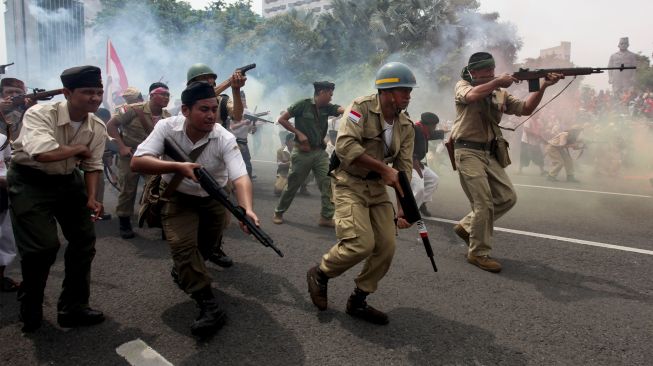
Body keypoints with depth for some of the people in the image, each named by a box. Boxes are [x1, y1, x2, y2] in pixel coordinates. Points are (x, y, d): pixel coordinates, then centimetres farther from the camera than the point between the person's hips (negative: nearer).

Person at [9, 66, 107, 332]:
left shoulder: (98, 128, -8)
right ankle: (30, 312, 19)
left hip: (68, 180, 6)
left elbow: (92, 165, 2)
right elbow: (43, 153, -42)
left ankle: (73, 308, 23)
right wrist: (79, 148, -25)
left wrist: (92, 197, -12)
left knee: (84, 240, 5)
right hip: (29, 182, -6)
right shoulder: (39, 114, -25)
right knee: (43, 246, -10)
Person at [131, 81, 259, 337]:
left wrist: (247, 209, -56)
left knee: (205, 247, 14)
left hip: (213, 199, 1)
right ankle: (209, 306, -19)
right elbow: (137, 162, -27)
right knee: (182, 243, -23)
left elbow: (241, 177, -37)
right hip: (178, 197, -1)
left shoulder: (225, 139, -26)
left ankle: (182, 272, 49)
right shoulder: (167, 127, -21)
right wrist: (177, 167, -40)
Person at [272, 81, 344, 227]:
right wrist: (299, 133, -13)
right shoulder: (303, 104, -9)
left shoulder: (327, 108, 5)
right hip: (302, 152, -5)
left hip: (320, 151, 5)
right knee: (292, 185, 5)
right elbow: (281, 119, -8)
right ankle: (278, 213, 23)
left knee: (328, 183, -6)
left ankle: (326, 217, 1)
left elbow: (345, 110, -10)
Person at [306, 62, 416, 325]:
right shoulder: (361, 107, -14)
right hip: (349, 183, -7)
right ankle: (319, 274, 10)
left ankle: (358, 301, 19)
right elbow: (345, 145, -27)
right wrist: (384, 168, -26)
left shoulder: (406, 127, 5)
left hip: (378, 188, 7)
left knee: (386, 247, 0)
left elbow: (404, 168, 3)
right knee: (361, 244, -20)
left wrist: (404, 207, -8)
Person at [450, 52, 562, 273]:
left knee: (507, 197, 4)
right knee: (484, 203, -10)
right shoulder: (463, 86, -1)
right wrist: (497, 82, -21)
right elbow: (471, 96, -25)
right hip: (468, 153, -7)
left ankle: (467, 226, 20)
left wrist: (543, 86, -5)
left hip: (490, 153, 7)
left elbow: (526, 109, 6)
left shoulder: (500, 94, 14)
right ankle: (478, 253, 3)